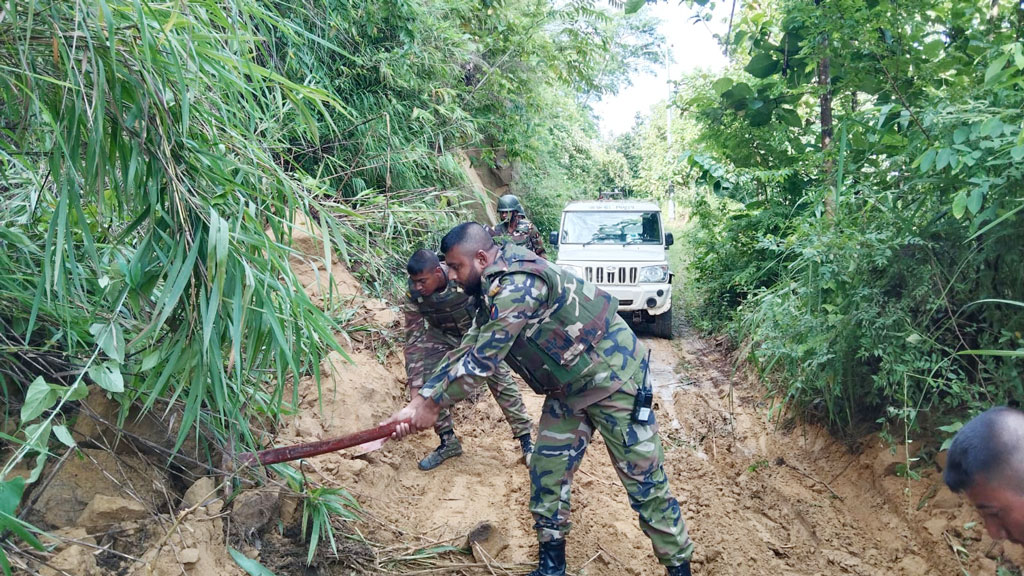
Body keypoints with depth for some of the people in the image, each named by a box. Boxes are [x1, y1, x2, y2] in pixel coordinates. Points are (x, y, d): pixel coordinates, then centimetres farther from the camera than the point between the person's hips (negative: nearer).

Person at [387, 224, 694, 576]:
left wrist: (431, 405, -15)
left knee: (644, 483, 0)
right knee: (546, 474, 9)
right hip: (568, 388, 9)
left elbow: (482, 360, -26)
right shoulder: (494, 292, 5)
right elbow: (464, 352, 4)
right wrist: (416, 405, -3)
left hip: (612, 376, -9)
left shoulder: (518, 283, -26)